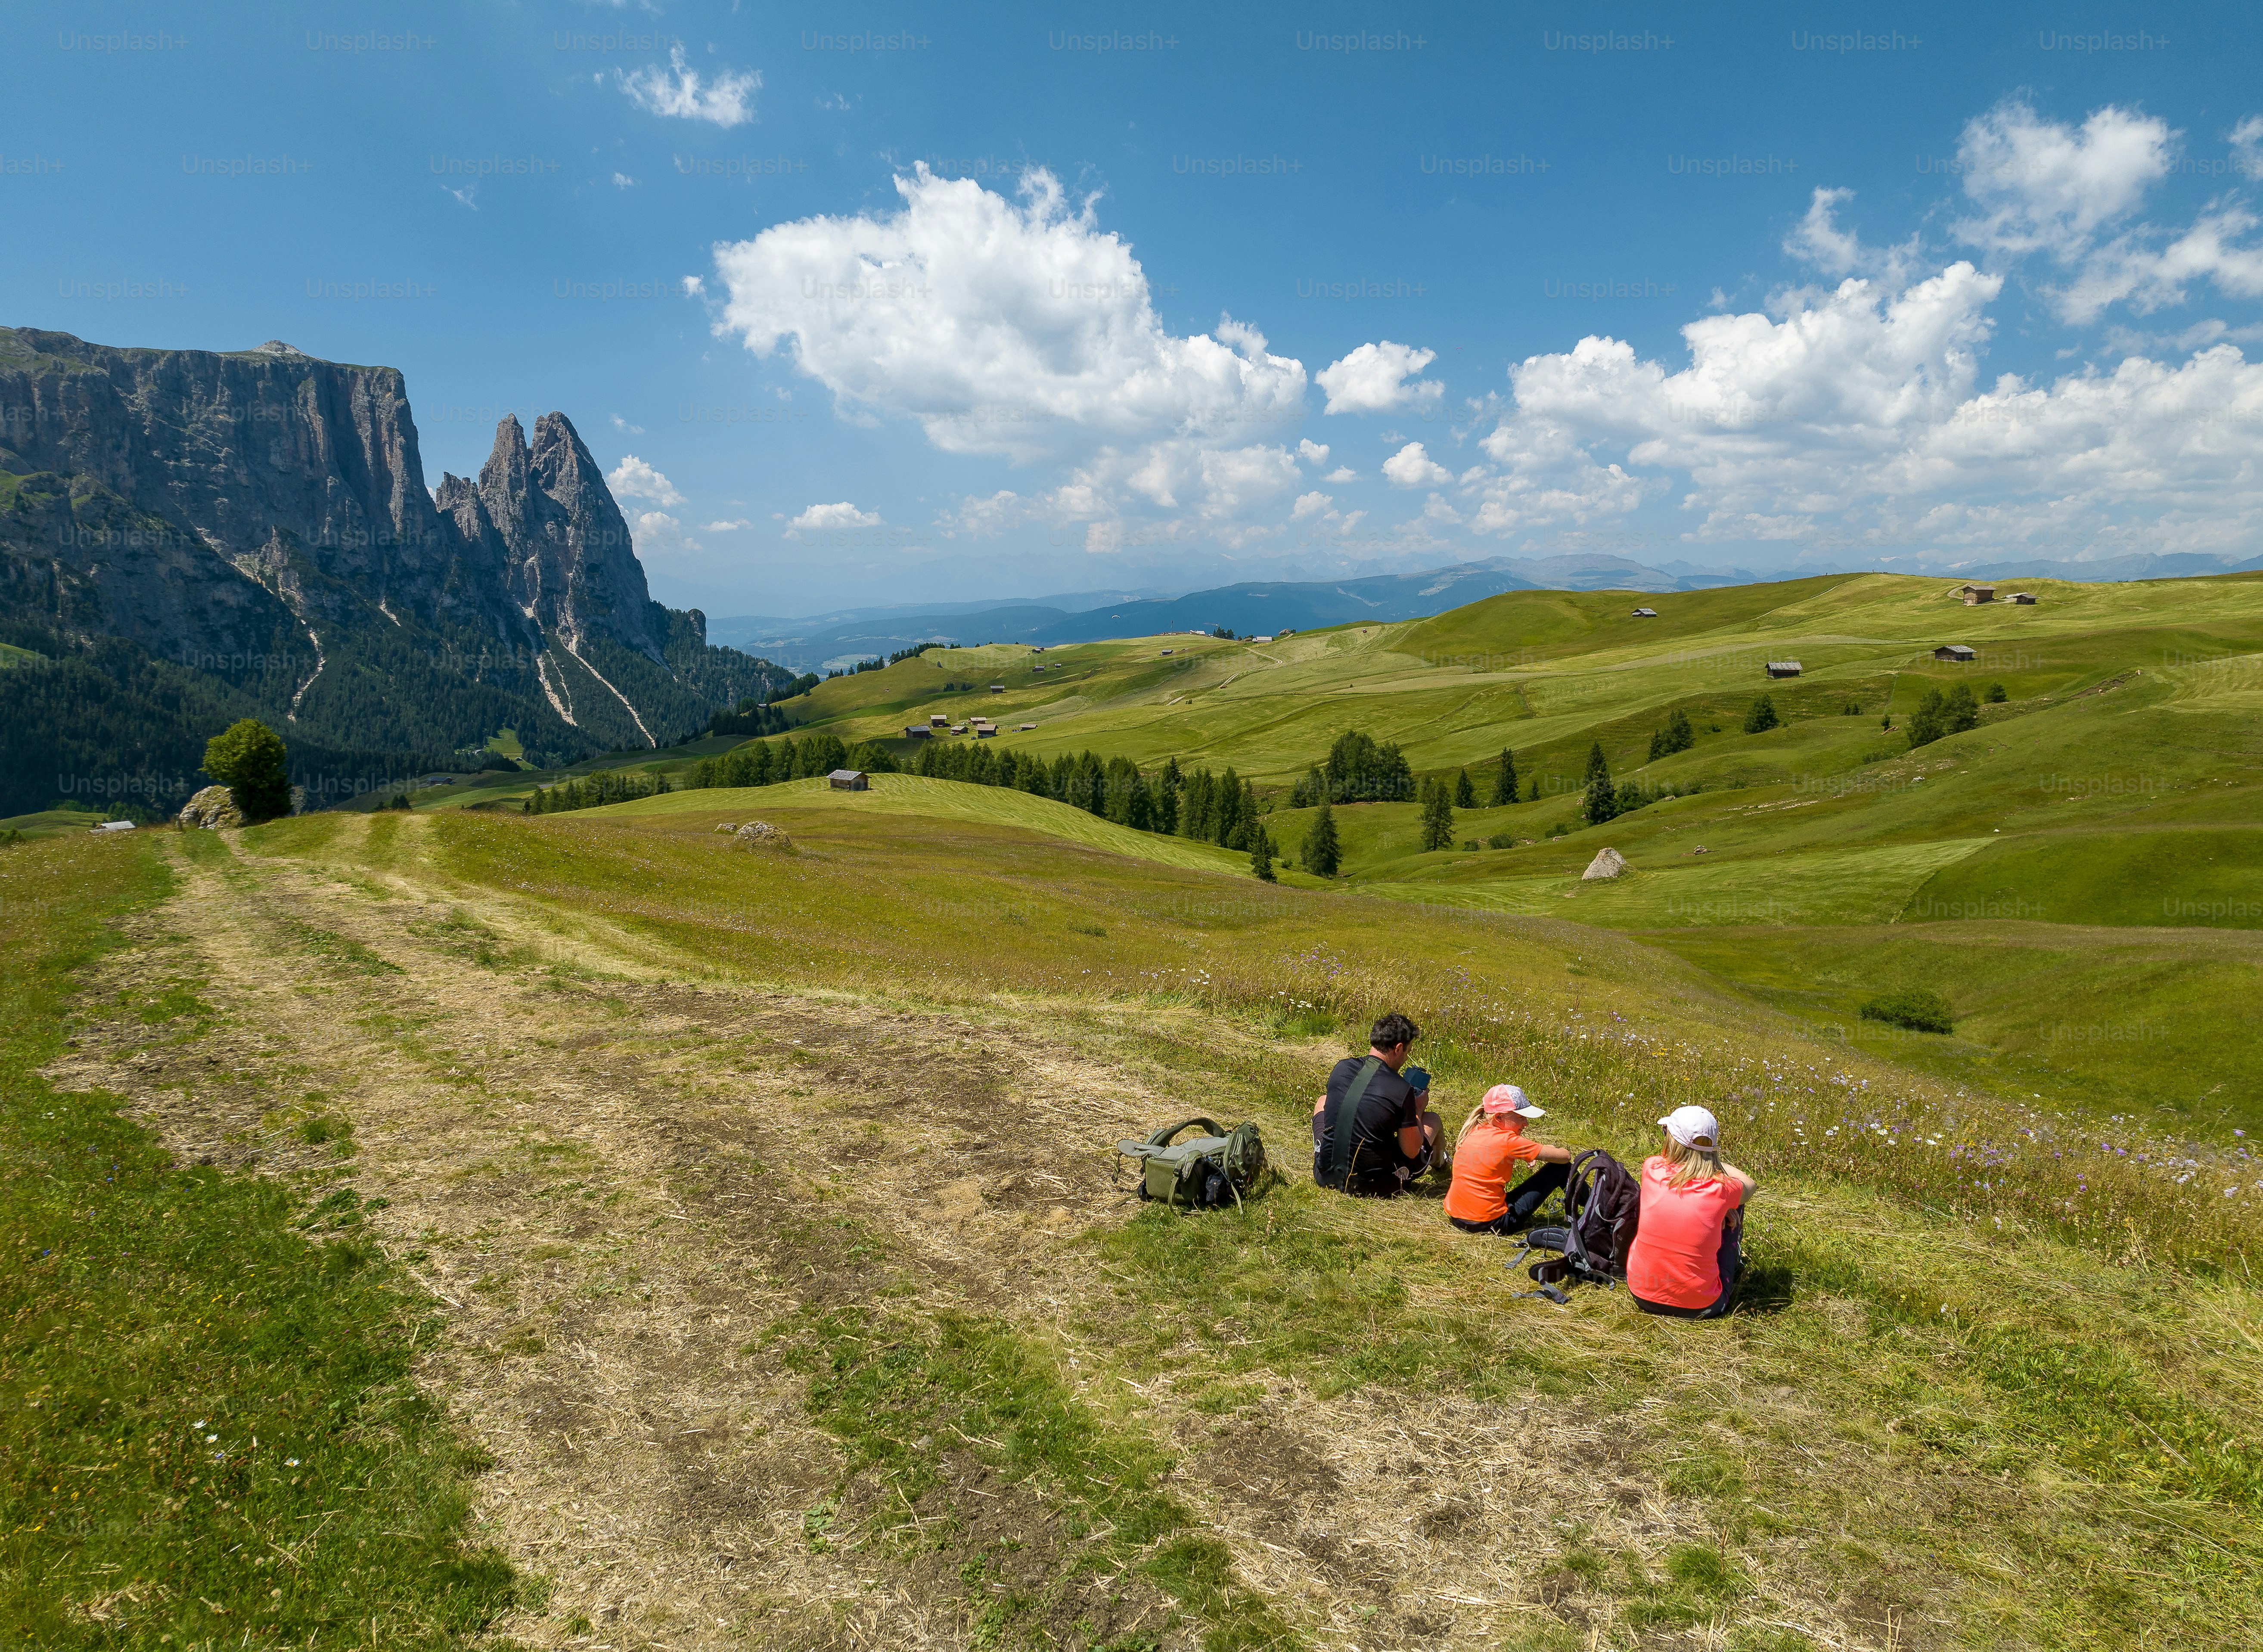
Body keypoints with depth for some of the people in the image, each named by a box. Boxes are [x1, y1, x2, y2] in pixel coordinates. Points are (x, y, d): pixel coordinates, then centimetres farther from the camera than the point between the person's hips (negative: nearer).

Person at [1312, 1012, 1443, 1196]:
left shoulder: (1342, 1068, -4)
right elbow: (1412, 1152, -9)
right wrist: (1417, 1111, 9)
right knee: (1432, 1120, 20)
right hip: (1374, 1187, -3)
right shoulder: (1402, 1090, -17)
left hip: (1327, 1177, 4)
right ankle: (1439, 1163, 53)